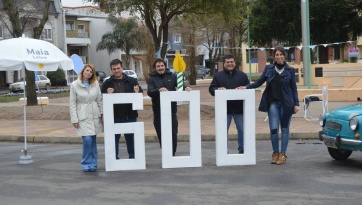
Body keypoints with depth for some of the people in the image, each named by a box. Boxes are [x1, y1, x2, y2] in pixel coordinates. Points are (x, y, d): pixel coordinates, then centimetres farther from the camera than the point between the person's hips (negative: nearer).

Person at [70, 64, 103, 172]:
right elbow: (72, 103, -2)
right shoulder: (75, 85, -2)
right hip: (83, 116, -3)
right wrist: (74, 119, -7)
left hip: (95, 115, 3)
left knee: (93, 141, 6)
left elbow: (99, 100, 11)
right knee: (87, 140, -12)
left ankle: (93, 164, 15)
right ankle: (86, 164, 4)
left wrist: (103, 114, 5)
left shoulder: (95, 84, 7)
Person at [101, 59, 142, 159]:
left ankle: (133, 157, 19)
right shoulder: (107, 83, 5)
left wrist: (137, 92, -16)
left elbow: (141, 93, 5)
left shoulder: (132, 81, 7)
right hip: (115, 116, -1)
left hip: (130, 114, 1)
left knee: (131, 137, 9)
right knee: (114, 137, 4)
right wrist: (108, 94, -20)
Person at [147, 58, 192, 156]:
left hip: (171, 109, 0)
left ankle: (172, 154, 9)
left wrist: (186, 87, -27)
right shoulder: (152, 78, 6)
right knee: (161, 134, 4)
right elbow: (149, 92, -8)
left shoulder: (172, 76, 9)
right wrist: (159, 90, -28)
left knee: (173, 134, -2)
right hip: (158, 110, 0)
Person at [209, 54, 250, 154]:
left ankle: (242, 149, 22)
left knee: (242, 130, 7)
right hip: (224, 108, -1)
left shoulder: (242, 75, 9)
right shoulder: (218, 76, 6)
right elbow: (211, 89, 2)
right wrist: (218, 89, -19)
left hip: (239, 108, 1)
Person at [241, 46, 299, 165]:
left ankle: (282, 154, 13)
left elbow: (294, 88, 6)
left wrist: (296, 104, -1)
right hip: (273, 103, 1)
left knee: (284, 129, 4)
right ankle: (275, 153, 12)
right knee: (273, 129, -6)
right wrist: (246, 87, -1)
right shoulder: (269, 69, 7)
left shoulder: (290, 70, 4)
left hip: (286, 103, -1)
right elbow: (259, 82, 12)